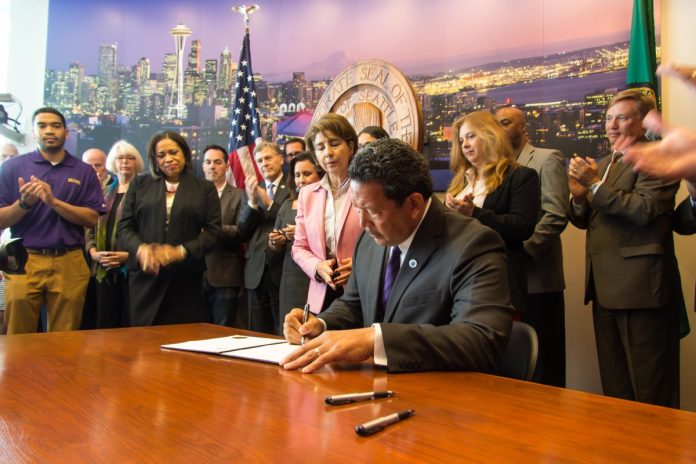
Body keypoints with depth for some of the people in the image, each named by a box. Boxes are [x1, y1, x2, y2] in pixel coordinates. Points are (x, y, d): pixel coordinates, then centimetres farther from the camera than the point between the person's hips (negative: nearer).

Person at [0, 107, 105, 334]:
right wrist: (24, 203, -16)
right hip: (24, 262, 0)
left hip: (69, 263, 1)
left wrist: (54, 201, -12)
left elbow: (92, 218, -2)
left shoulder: (84, 171, 7)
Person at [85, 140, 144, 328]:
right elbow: (91, 227, 17)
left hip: (131, 268, -5)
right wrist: (93, 252, 0)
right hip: (105, 270, 5)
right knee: (105, 325, 6)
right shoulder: (104, 193, 18)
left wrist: (129, 254, -16)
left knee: (130, 326, -2)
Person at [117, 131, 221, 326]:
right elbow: (124, 227, 9)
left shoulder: (205, 188, 9)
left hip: (186, 278, -1)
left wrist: (181, 251, -13)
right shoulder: (139, 184, 12)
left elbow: (213, 231, 2)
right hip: (146, 276, 1)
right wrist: (140, 249, -12)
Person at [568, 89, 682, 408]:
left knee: (651, 393, -1)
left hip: (641, 286, -8)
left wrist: (595, 185, -17)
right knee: (614, 385, 16)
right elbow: (585, 221, 17)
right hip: (606, 288, 8)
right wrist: (579, 196, -3)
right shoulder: (605, 164, 20)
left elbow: (646, 209, -21)